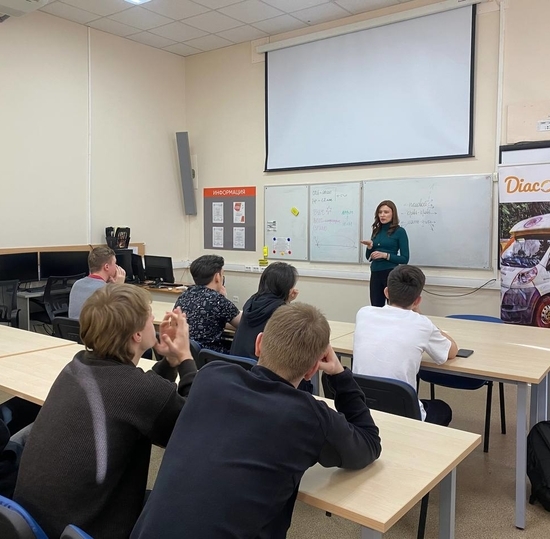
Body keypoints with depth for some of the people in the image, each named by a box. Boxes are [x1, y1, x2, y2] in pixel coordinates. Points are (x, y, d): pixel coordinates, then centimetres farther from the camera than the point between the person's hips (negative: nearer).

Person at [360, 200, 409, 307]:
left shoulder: (399, 231, -5)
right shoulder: (376, 231, 10)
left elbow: (405, 259, -8)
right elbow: (369, 257, 15)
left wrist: (385, 255, -18)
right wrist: (370, 246, -5)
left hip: (391, 274, -5)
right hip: (375, 274, 5)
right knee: (376, 308, 6)